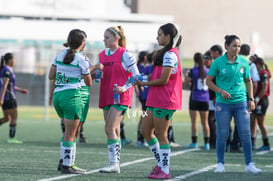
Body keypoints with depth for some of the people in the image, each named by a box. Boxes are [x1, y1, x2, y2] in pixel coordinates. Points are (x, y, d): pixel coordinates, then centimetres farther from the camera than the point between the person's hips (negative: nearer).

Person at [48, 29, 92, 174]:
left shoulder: (59, 55, 9)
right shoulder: (81, 59, -8)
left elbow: (51, 76, 11)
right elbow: (88, 83, 0)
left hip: (57, 95, 7)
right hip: (72, 95, -7)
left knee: (71, 131, 18)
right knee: (70, 134, -1)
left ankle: (69, 162, 17)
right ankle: (67, 166, 0)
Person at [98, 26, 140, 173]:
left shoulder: (124, 54, -8)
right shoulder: (102, 55, 13)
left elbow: (136, 75, -8)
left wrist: (124, 88, -19)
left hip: (120, 97, -7)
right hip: (106, 97, 7)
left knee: (110, 129, -15)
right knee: (114, 131, 8)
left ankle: (113, 163, -14)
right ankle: (115, 164, 11)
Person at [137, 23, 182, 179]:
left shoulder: (170, 55, -15)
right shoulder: (167, 53, 18)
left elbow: (163, 80, -19)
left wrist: (145, 83, -9)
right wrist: (145, 78, 9)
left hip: (164, 101, -10)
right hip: (156, 100, 10)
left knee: (161, 135, -4)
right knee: (146, 131, 12)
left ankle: (165, 170, 2)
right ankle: (161, 164, 19)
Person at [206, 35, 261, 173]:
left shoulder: (243, 62, 4)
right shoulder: (218, 63, -4)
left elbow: (248, 81, 15)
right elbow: (209, 81, 3)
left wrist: (251, 99, 8)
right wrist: (220, 91, -12)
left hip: (241, 102, 2)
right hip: (223, 103, -2)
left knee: (245, 134, -1)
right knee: (222, 134, 1)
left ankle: (249, 164, 5)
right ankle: (220, 164, 12)